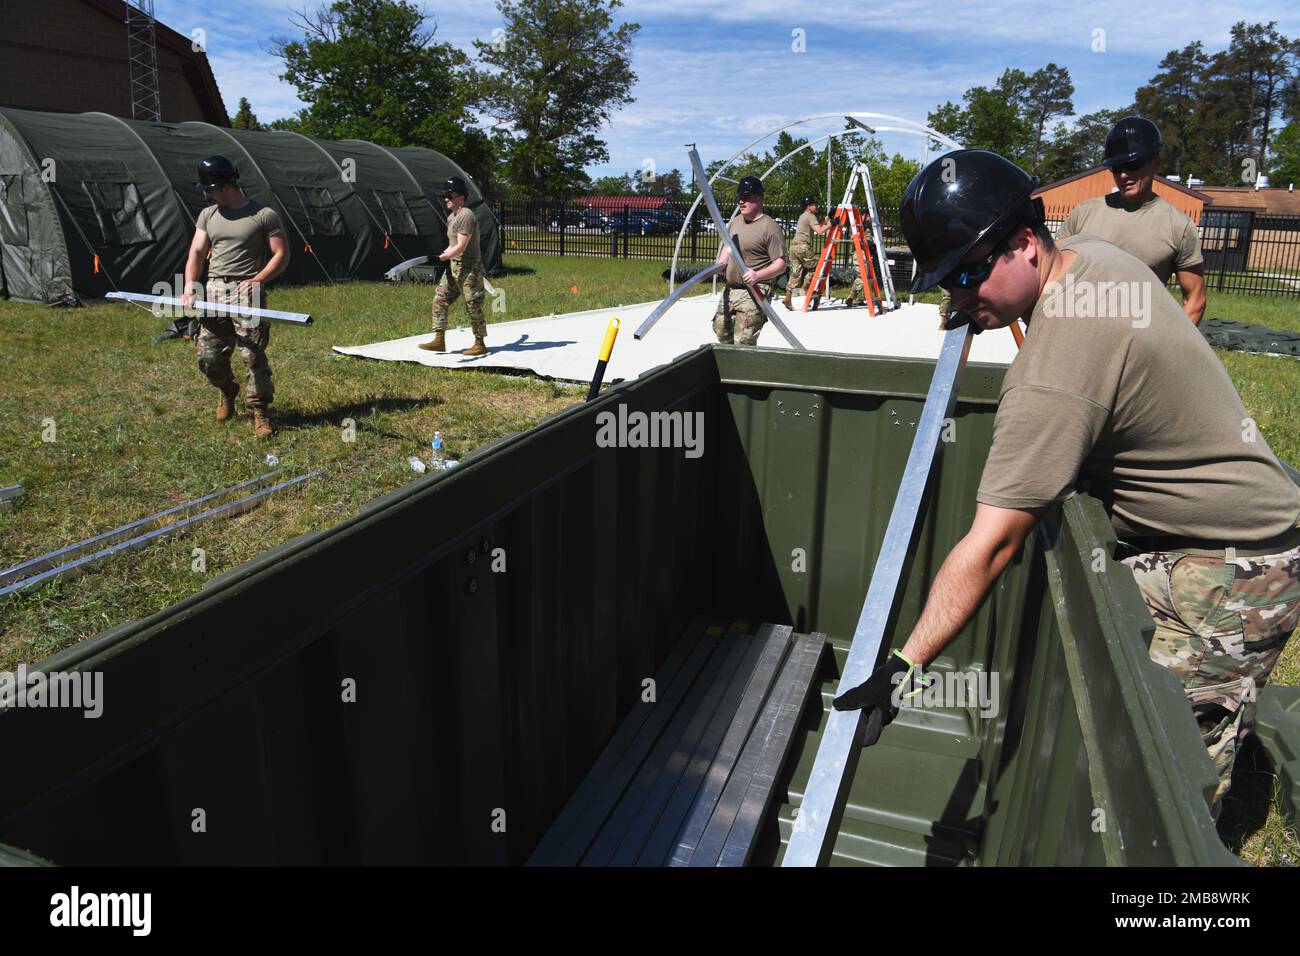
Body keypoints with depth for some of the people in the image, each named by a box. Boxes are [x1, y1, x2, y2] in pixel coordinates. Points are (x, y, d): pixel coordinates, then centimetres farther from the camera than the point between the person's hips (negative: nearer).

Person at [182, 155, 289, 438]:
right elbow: (197, 253, 11)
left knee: (252, 355, -10)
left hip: (247, 291, -5)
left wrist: (257, 280, -14)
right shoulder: (208, 215, 15)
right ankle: (228, 391, 34)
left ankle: (260, 411, 3)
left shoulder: (264, 215, -1)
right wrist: (189, 286, -5)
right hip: (213, 290, 5)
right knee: (208, 356, 4)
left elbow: (281, 256, -2)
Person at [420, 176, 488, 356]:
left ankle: (480, 345, 8)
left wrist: (442, 257, -14)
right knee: (440, 299, 5)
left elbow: (461, 247, -21)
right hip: (453, 267, 10)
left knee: (473, 306, -2)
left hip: (469, 268, -10)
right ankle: (439, 340, 9)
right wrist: (444, 254, 9)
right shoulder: (451, 216, 15)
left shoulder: (466, 216, -16)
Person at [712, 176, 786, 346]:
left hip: (753, 292, -9)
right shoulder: (735, 221, 13)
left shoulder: (770, 228, -13)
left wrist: (758, 275, -30)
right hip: (730, 289, 9)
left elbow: (781, 265, -15)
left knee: (743, 342, -14)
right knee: (721, 330, 20)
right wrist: (722, 261, 8)